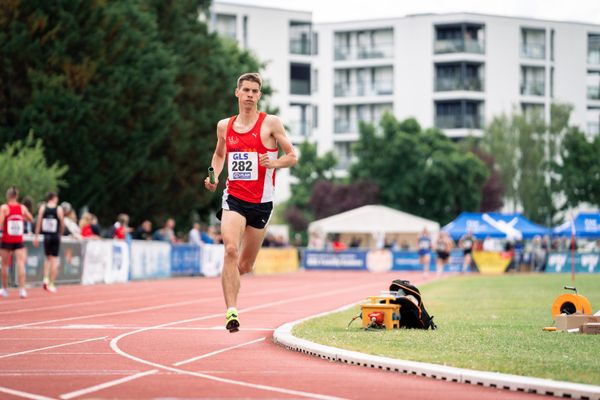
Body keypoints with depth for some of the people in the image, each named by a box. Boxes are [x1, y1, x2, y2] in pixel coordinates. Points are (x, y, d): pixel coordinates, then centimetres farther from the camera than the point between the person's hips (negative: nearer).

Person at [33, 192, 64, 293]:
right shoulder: (59, 209, -5)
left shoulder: (43, 207, 0)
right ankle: (51, 284, 2)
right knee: (54, 260, 2)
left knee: (48, 258, 19)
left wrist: (36, 236, 1)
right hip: (56, 236, -2)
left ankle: (46, 278, 1)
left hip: (46, 235, 2)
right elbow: (62, 224, -4)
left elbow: (39, 222, -3)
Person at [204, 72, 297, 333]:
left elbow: (292, 156, 1)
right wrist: (214, 176, 6)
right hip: (234, 198, 0)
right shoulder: (224, 126, 7)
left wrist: (273, 163, -19)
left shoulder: (271, 123, -2)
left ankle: (229, 277, 46)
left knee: (245, 266, 9)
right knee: (230, 250, -24)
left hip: (261, 201, 0)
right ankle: (231, 311, -24)